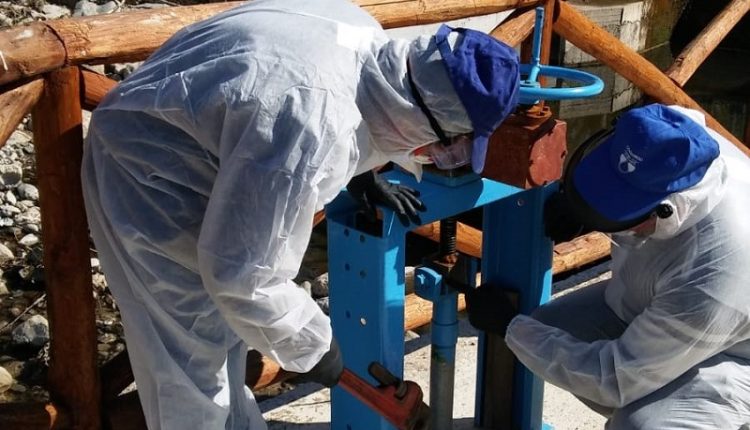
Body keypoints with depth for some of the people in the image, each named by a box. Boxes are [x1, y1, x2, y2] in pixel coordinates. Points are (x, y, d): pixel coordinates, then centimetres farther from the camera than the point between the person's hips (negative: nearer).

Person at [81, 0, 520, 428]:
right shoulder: (316, 131, -38)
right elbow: (243, 272, -32)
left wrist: (363, 175, 6)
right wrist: (311, 346, -16)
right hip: (146, 175, -10)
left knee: (221, 323, 22)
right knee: (193, 353, -3)